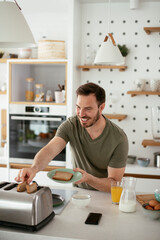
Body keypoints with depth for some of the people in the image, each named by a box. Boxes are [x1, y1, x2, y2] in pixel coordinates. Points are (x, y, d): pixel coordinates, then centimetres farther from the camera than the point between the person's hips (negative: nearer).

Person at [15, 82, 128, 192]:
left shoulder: (119, 138, -20)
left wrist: (88, 178, -36)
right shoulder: (70, 125, -11)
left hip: (107, 197, -1)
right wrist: (34, 168, -46)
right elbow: (49, 150, -25)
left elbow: (114, 183, -18)